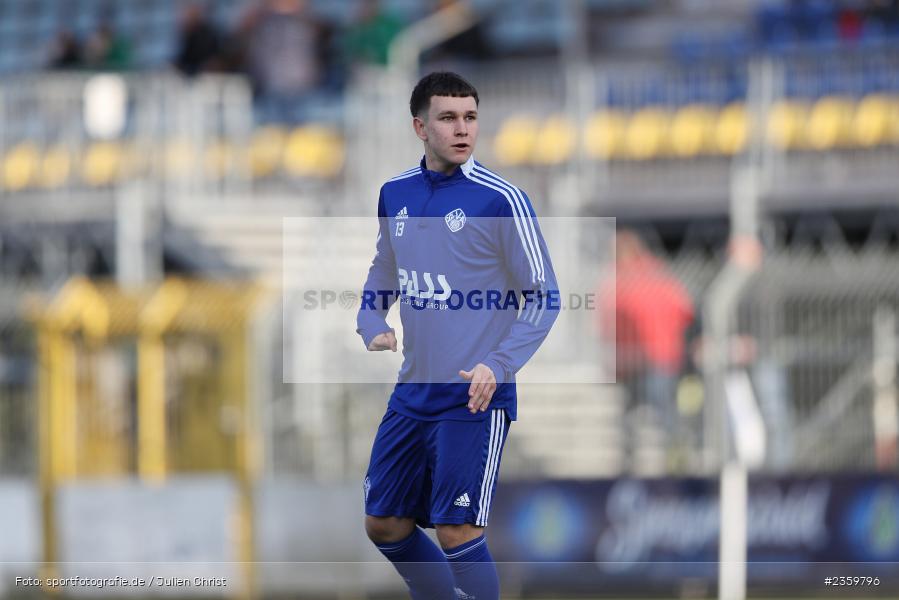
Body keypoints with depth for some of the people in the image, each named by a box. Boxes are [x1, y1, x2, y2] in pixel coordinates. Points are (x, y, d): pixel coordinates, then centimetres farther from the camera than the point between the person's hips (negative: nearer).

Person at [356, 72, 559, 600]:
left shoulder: (501, 200, -11)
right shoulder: (395, 194, 6)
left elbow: (544, 297, -8)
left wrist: (499, 365, -20)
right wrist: (372, 326, 1)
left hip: (475, 398, -7)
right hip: (413, 392, 7)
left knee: (457, 531, -10)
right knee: (384, 523, 12)